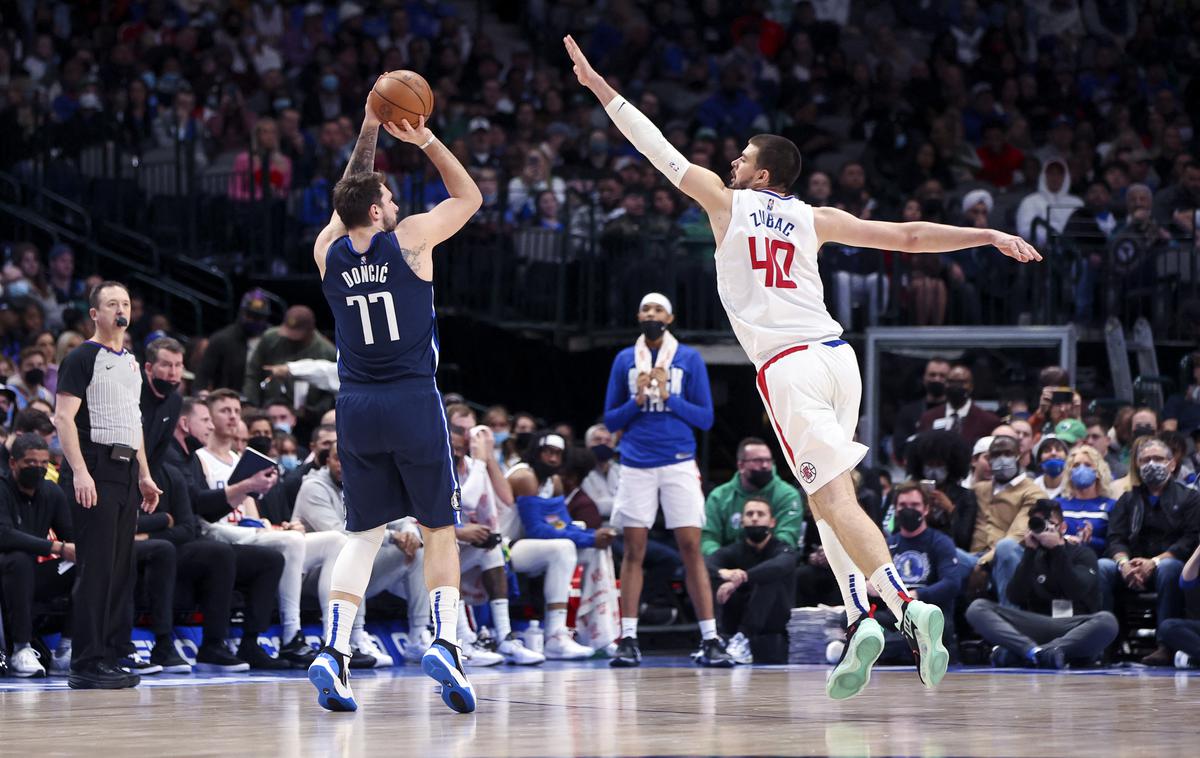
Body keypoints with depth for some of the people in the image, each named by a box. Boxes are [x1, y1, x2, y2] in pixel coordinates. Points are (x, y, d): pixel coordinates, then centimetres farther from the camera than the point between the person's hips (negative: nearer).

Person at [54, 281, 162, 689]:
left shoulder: (130, 361, 20)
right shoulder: (82, 358, -5)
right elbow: (64, 417, -12)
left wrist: (144, 475, 20)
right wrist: (80, 472, -21)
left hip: (125, 472, 8)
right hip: (95, 470, -8)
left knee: (120, 569, 8)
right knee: (96, 568, -10)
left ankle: (107, 658, 13)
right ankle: (86, 665, -9)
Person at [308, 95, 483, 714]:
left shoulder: (328, 253, 5)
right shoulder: (408, 240, -5)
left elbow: (351, 196, 26)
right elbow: (469, 197, 11)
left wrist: (369, 130, 27)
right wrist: (425, 140, 11)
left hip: (356, 408, 3)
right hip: (413, 403, -3)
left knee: (364, 534, 10)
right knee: (439, 528, 7)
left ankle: (334, 648, -7)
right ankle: (443, 639, -11)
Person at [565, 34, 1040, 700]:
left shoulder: (725, 201, 10)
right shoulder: (815, 219, 16)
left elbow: (655, 145, 17)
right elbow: (909, 237, 13)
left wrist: (598, 85, 24)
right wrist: (990, 236, 19)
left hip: (786, 365, -5)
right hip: (836, 355, 5)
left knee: (834, 498, -13)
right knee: (826, 495, 17)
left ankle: (907, 605, -31)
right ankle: (859, 617, 4)